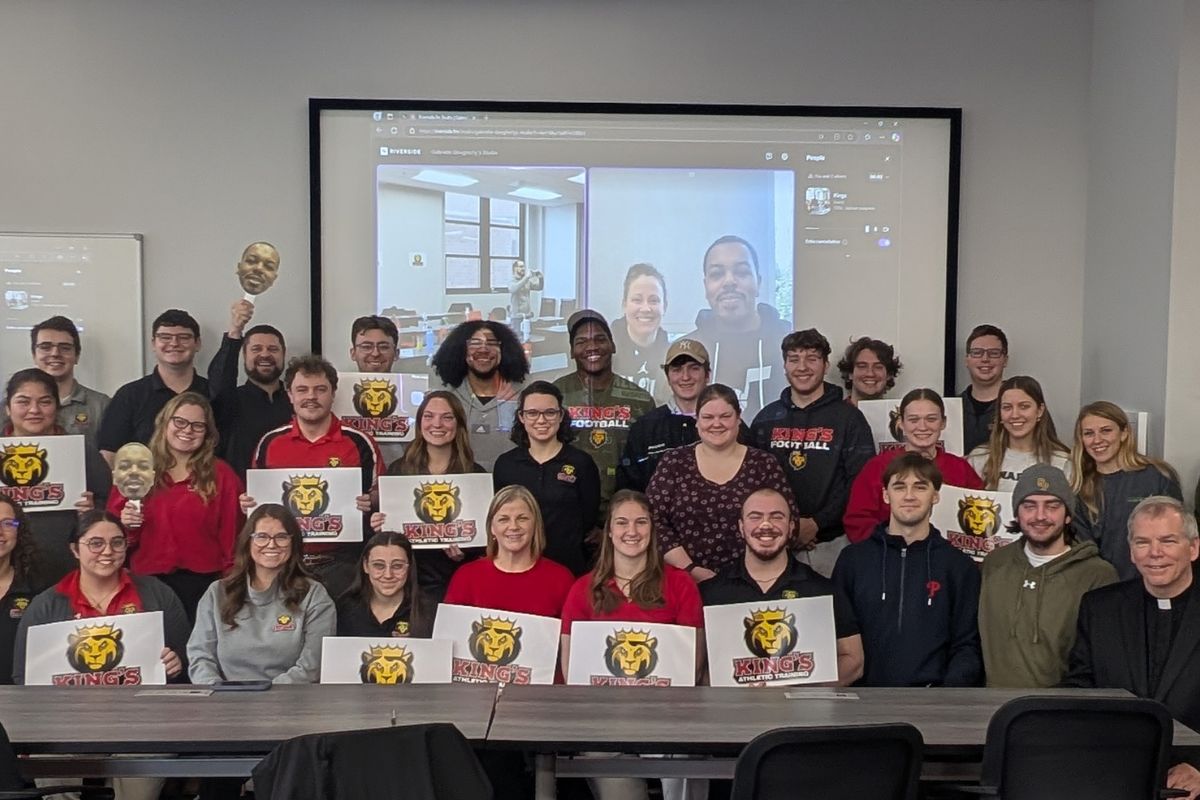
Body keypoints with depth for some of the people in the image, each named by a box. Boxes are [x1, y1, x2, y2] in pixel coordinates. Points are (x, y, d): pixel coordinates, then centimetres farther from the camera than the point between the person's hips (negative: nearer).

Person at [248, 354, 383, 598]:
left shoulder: (359, 443, 1)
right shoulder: (269, 442, 9)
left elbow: (377, 494, 6)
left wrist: (369, 503, -15)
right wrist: (248, 503, -2)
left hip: (340, 560, -2)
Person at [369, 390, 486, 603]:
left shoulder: (475, 474, 1)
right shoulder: (398, 469, 5)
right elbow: (382, 521, 10)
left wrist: (465, 551, -16)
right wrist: (377, 526, -11)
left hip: (455, 582, -1)